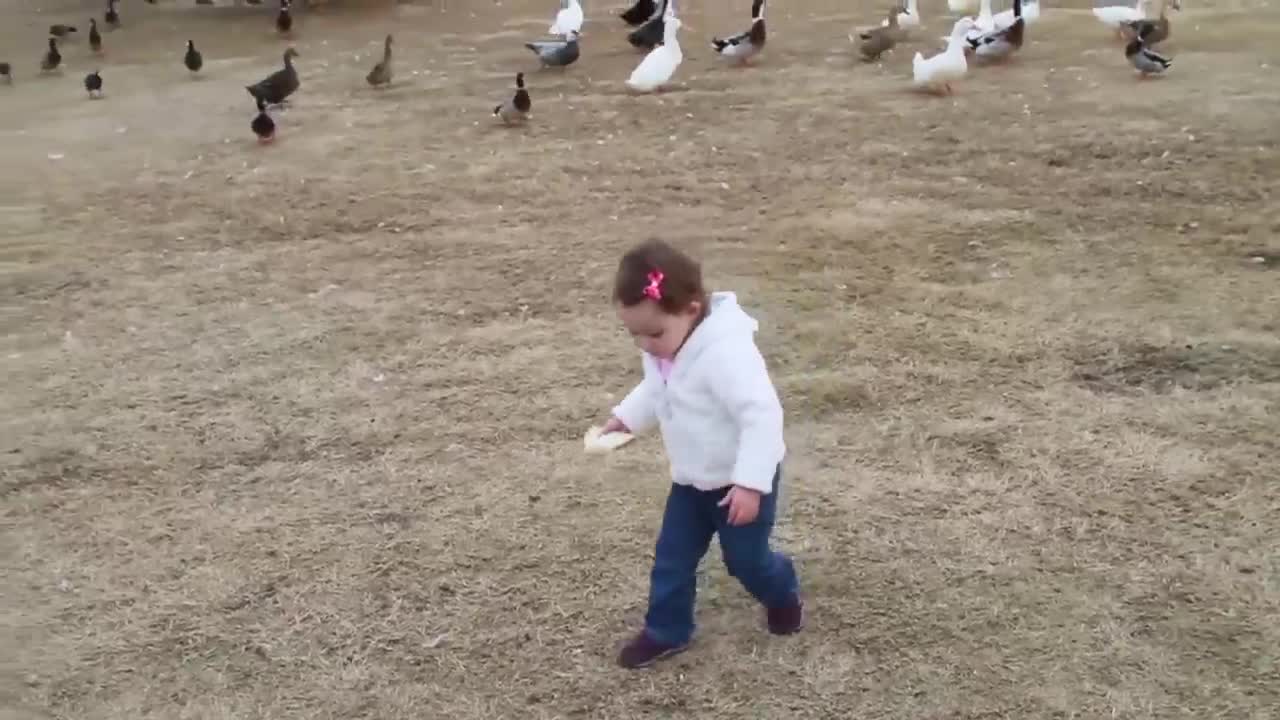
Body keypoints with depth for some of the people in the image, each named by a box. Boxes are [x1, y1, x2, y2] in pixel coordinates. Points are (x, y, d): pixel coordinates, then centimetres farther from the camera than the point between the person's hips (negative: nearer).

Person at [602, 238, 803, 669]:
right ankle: (666, 631, 25)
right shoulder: (660, 350, -7)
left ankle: (783, 596, 41)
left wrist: (750, 483, -36)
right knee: (672, 556, 9)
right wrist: (624, 418, 3)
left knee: (745, 558, 10)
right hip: (692, 479, 7)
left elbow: (762, 416, -35)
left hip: (741, 480, -7)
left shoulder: (725, 352, -35)